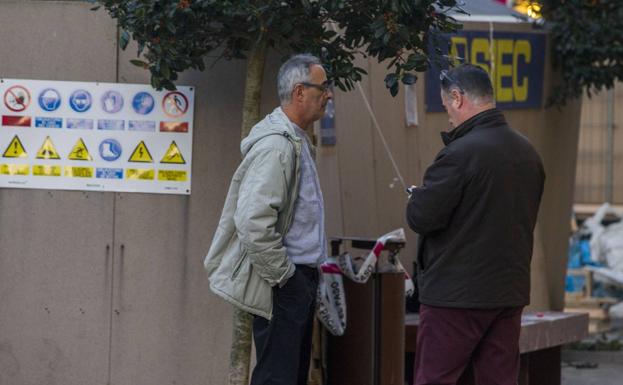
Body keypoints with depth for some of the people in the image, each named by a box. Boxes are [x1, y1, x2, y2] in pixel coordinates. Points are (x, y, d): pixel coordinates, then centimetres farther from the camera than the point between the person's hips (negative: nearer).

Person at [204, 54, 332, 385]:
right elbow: (253, 221, -27)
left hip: (299, 279, 11)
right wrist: (283, 277, -19)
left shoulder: (297, 142, 16)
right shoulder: (275, 146, -18)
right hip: (283, 285, -11)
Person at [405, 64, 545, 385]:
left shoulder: (459, 154, -17)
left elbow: (422, 218, -16)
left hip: (456, 296, -7)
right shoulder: (527, 152, 9)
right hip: (510, 292, 8)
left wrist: (417, 196, 5)